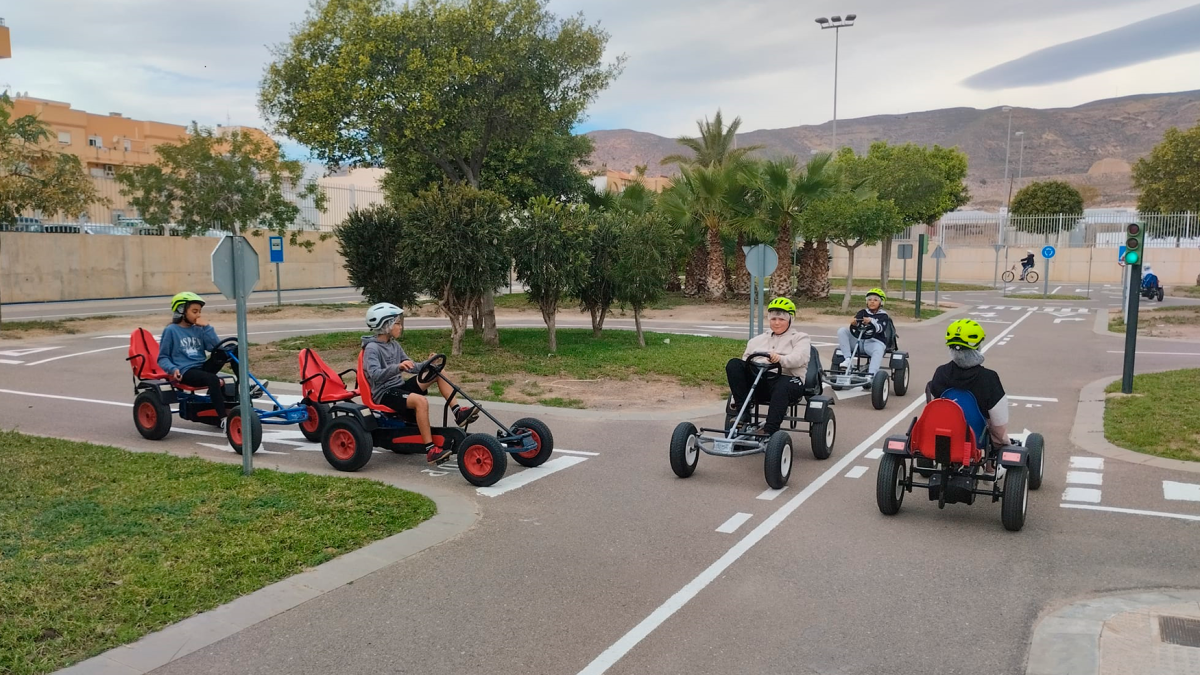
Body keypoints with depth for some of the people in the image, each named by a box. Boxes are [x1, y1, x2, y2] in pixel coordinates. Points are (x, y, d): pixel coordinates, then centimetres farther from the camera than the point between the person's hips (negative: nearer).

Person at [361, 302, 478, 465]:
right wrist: (398, 367, -44)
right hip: (384, 394, -9)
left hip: (400, 387, 9)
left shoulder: (394, 345, 11)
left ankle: (457, 411, -5)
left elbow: (411, 367, 15)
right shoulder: (372, 348, -14)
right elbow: (375, 375, -30)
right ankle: (430, 450, -35)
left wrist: (427, 363, -4)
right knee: (421, 401, -36)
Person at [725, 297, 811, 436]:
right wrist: (735, 383, 2)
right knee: (733, 364, -21)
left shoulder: (800, 338, 15)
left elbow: (798, 358, -7)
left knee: (782, 388, -41)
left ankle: (769, 431, -47)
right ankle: (742, 408, -26)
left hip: (787, 377, -4)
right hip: (758, 377, 4)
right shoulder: (758, 340, 30)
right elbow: (746, 360, 19)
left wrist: (780, 359, -29)